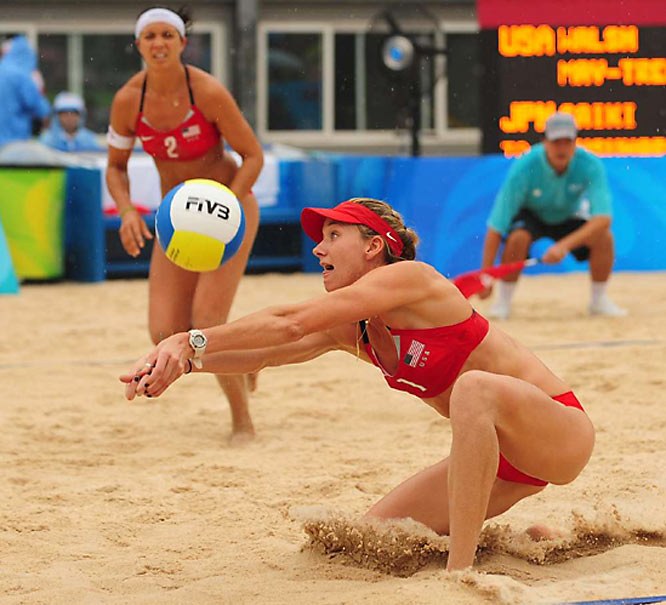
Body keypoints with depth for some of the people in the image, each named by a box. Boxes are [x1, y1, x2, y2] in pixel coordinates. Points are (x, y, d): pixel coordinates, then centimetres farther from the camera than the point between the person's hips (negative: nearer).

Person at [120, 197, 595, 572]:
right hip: (504, 459, 9)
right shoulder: (350, 329, 7)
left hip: (559, 432, -9)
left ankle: (461, 570, -38)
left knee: (476, 388, -40)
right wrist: (179, 361, -19)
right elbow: (262, 354, -2)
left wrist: (190, 343, -26)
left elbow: (290, 323, -25)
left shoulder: (409, 277, -18)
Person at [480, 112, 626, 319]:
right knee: (518, 237, -35)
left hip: (568, 216, 2)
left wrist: (564, 245, -49)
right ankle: (503, 302, -15)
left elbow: (603, 218, -36)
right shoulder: (524, 167, -33)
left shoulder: (591, 166, -28)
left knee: (604, 237, -23)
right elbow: (495, 228, -33)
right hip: (530, 215, -2)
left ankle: (599, 300, 0)